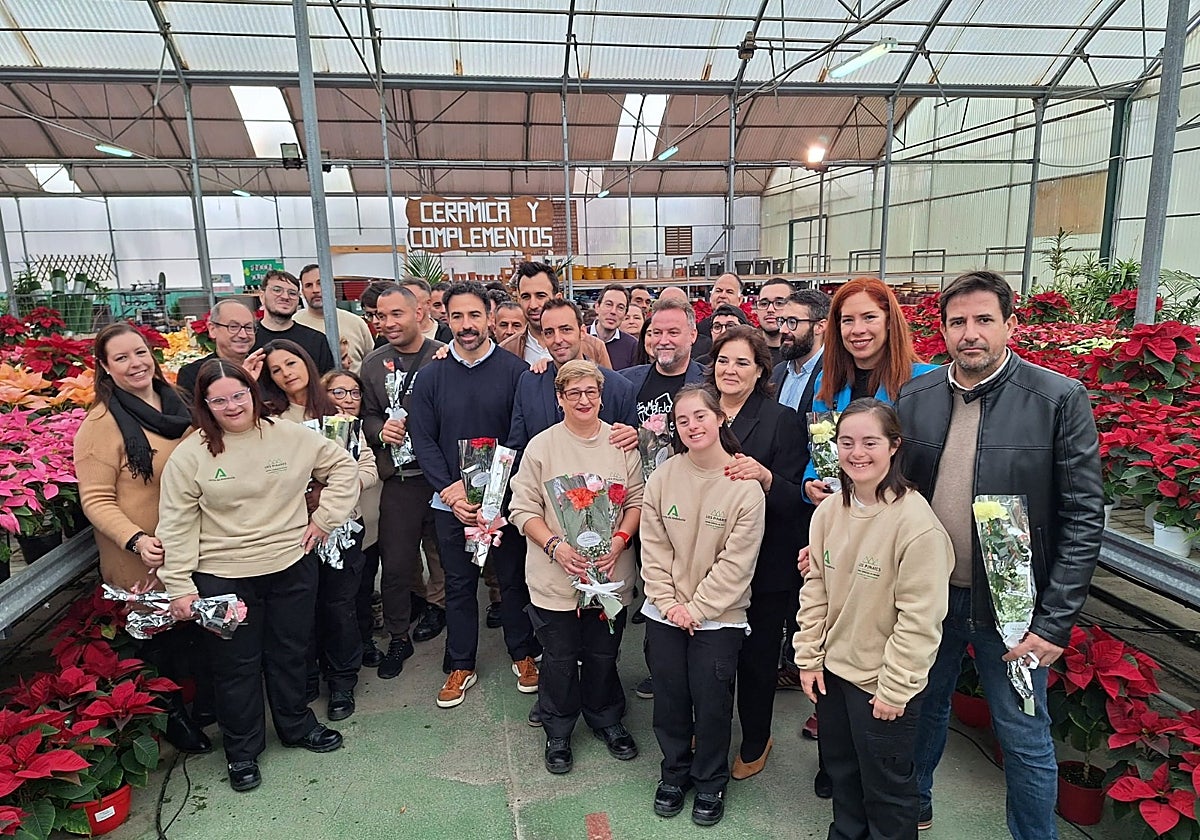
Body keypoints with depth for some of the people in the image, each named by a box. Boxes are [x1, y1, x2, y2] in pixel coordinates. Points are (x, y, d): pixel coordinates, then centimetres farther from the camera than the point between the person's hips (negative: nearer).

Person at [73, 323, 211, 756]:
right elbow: (96, 499, -16)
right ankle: (171, 713, 33)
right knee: (161, 633, 10)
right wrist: (137, 540, -29)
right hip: (144, 561, -6)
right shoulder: (102, 424, -15)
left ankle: (210, 695, 43)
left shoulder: (177, 403, 3)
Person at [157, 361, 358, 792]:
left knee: (291, 653, 19)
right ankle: (242, 750, 34)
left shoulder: (292, 437, -4)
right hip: (223, 577, -2)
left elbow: (344, 467, 6)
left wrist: (325, 517, -2)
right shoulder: (189, 456, -8)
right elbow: (176, 525, -6)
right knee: (236, 664, 12)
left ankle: (297, 725, 42)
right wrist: (180, 587, -8)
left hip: (292, 566, 2)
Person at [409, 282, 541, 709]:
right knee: (458, 584, 13)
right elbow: (423, 440, 0)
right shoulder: (431, 377, 1)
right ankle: (461, 665, 29)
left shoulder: (514, 370, -6)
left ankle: (524, 654, 31)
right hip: (450, 501, 2)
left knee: (514, 577, 12)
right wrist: (450, 491, -11)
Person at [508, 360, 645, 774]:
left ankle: (607, 720, 41)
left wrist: (618, 541, -13)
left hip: (610, 572, 1)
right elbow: (523, 509, -5)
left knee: (603, 655, 17)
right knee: (559, 659, 12)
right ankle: (558, 732, 35)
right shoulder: (541, 446, -5)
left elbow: (637, 501, 2)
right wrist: (556, 545, -18)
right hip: (555, 576, -1)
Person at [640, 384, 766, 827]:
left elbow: (736, 562, -13)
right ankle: (674, 772, 39)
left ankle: (710, 782, 33)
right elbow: (653, 546, -2)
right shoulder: (664, 476, -6)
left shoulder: (746, 486, -13)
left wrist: (696, 608, -12)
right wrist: (668, 602, -8)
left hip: (718, 617, -2)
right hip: (664, 612, 3)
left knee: (711, 703, 7)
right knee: (669, 698, 14)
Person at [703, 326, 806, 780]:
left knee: (756, 656, 12)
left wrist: (764, 476, -30)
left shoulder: (782, 419, -8)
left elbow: (794, 499, -12)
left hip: (763, 565, -3)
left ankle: (755, 742, 36)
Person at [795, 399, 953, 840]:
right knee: (841, 774, 26)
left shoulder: (915, 520, -23)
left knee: (885, 789, 14)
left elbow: (920, 617, -20)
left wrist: (894, 689, -16)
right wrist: (808, 658, 4)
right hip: (832, 671, 6)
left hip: (883, 686, -6)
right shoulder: (828, 512, -3)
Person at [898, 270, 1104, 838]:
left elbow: (1084, 518, -11)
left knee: (1025, 738, 11)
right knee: (923, 709, 21)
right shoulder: (914, 397, -2)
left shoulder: (1059, 399, -12)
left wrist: (1055, 622, -14)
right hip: (927, 595, 4)